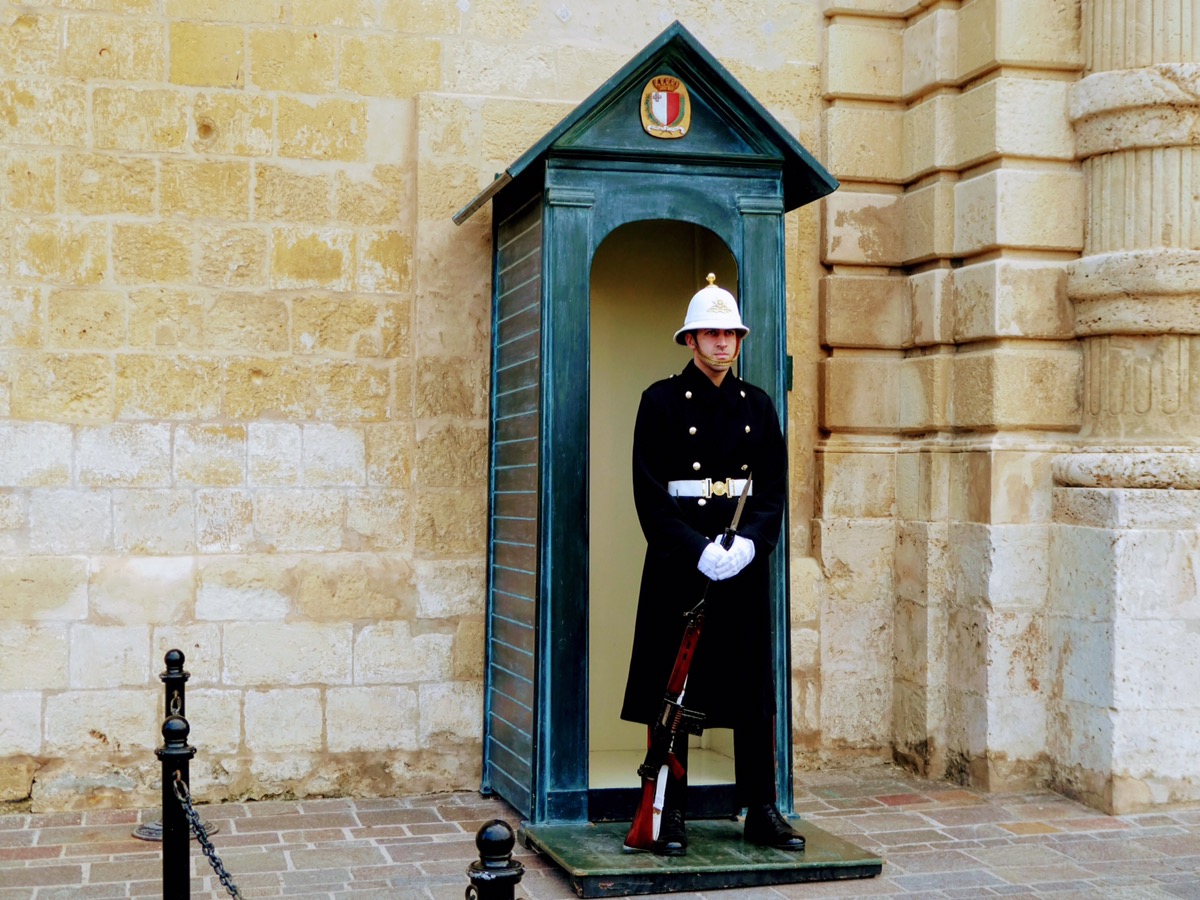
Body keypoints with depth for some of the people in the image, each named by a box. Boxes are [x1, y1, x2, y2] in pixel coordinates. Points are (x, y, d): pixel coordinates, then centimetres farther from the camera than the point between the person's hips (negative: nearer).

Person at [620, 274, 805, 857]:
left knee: (754, 688, 6)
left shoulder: (757, 405, 11)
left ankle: (761, 811, 15)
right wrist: (699, 551, -16)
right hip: (679, 562, -3)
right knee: (673, 690, 0)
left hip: (746, 561, 4)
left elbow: (774, 488, 7)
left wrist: (749, 542, -11)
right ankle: (671, 815, 9)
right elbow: (650, 495, -6)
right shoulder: (662, 401, 0)